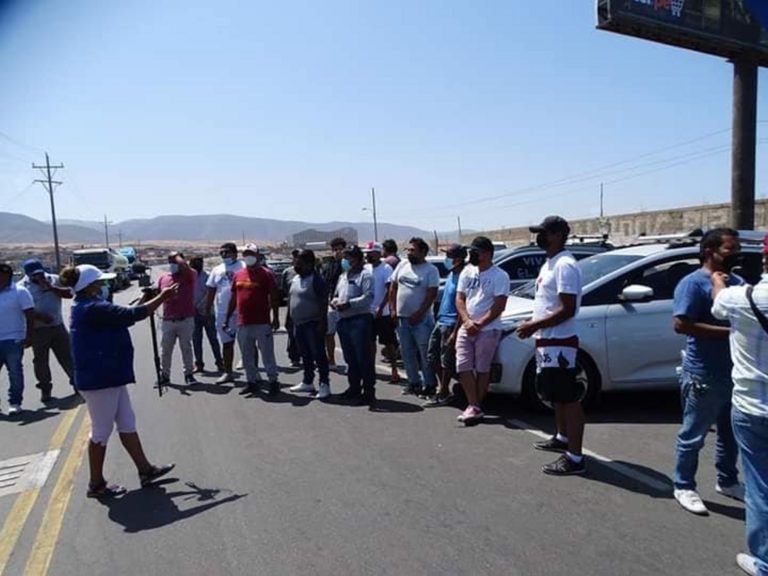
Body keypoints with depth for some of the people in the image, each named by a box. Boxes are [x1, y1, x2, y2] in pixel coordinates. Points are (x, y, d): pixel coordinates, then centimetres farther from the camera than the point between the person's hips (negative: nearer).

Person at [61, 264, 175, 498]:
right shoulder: (93, 309, -21)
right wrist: (162, 297, -14)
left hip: (109, 376, 10)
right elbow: (130, 316, -23)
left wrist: (152, 300, 5)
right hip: (99, 379, -10)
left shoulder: (86, 307, 11)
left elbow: (121, 316, 15)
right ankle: (96, 484, 18)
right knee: (102, 431, 3)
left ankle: (145, 470, 24)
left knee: (127, 423, 14)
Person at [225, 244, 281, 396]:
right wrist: (227, 318, 14)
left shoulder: (266, 273, -3)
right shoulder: (237, 275, 11)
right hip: (243, 323, 5)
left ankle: (273, 382, 10)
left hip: (262, 323, -5)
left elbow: (274, 297, -5)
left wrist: (276, 318, -10)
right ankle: (252, 382, 23)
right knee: (247, 356, 12)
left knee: (267, 354, 0)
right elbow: (233, 298, 16)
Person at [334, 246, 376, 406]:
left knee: (363, 357, -7)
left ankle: (369, 391, -2)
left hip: (359, 319, -8)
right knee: (350, 358, 14)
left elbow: (368, 297, -16)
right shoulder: (342, 276, 22)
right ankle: (354, 388, 25)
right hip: (343, 320, 8)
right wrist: (334, 301, 3)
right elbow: (336, 294, 27)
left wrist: (348, 304, -21)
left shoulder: (364, 275, -4)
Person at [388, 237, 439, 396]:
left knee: (425, 353, -2)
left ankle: (430, 384, 8)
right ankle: (414, 381, 23)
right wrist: (392, 309, 4)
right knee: (407, 353, 12)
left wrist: (419, 314, -16)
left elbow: (432, 294, -12)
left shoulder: (431, 270, -6)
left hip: (421, 319, -5)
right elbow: (393, 287, 12)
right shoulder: (402, 265, 9)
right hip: (401, 317, 6)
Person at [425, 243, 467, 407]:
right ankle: (442, 387, 26)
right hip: (440, 321, 9)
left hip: (450, 324, -9)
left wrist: (455, 332, -20)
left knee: (447, 360, 1)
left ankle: (443, 394, 12)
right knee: (432, 355, 13)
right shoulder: (451, 275, 13)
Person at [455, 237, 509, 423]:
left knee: (482, 369, 1)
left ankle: (476, 406, 11)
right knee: (463, 367, -3)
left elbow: (499, 306, -12)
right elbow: (459, 299, 7)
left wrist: (479, 324, -15)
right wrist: (467, 321, -10)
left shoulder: (499, 276, -6)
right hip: (466, 328, 5)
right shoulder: (467, 272, 11)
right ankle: (474, 407, 1)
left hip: (488, 330, -5)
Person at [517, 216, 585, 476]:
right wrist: (533, 325, 9)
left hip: (559, 343, -10)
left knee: (569, 398, -5)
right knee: (556, 395, 21)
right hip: (547, 341, 11)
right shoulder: (549, 263, 14)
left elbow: (567, 310, -23)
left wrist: (534, 325, -20)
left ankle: (575, 457, 2)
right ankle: (562, 438, 37)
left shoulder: (565, 265, -18)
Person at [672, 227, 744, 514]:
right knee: (693, 436, 4)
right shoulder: (693, 283, -13)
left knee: (731, 434, 21)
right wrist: (729, 331, -24)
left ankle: (727, 481, 39)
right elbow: (682, 324, -23)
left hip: (734, 373, 8)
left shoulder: (737, 282, 12)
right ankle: (684, 487, 18)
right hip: (703, 376, -8)